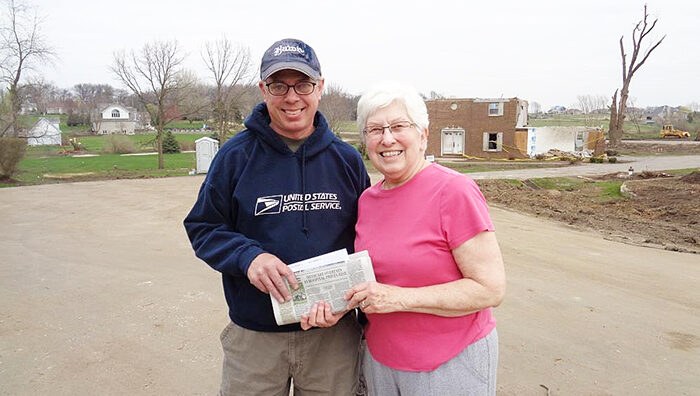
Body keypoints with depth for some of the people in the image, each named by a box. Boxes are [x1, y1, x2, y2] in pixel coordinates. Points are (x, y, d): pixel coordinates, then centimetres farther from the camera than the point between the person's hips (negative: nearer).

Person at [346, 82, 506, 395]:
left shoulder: (454, 191, -18)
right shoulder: (367, 199, 1)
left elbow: (491, 289, -19)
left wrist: (401, 298, -23)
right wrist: (341, 303, -7)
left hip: (449, 363, -5)